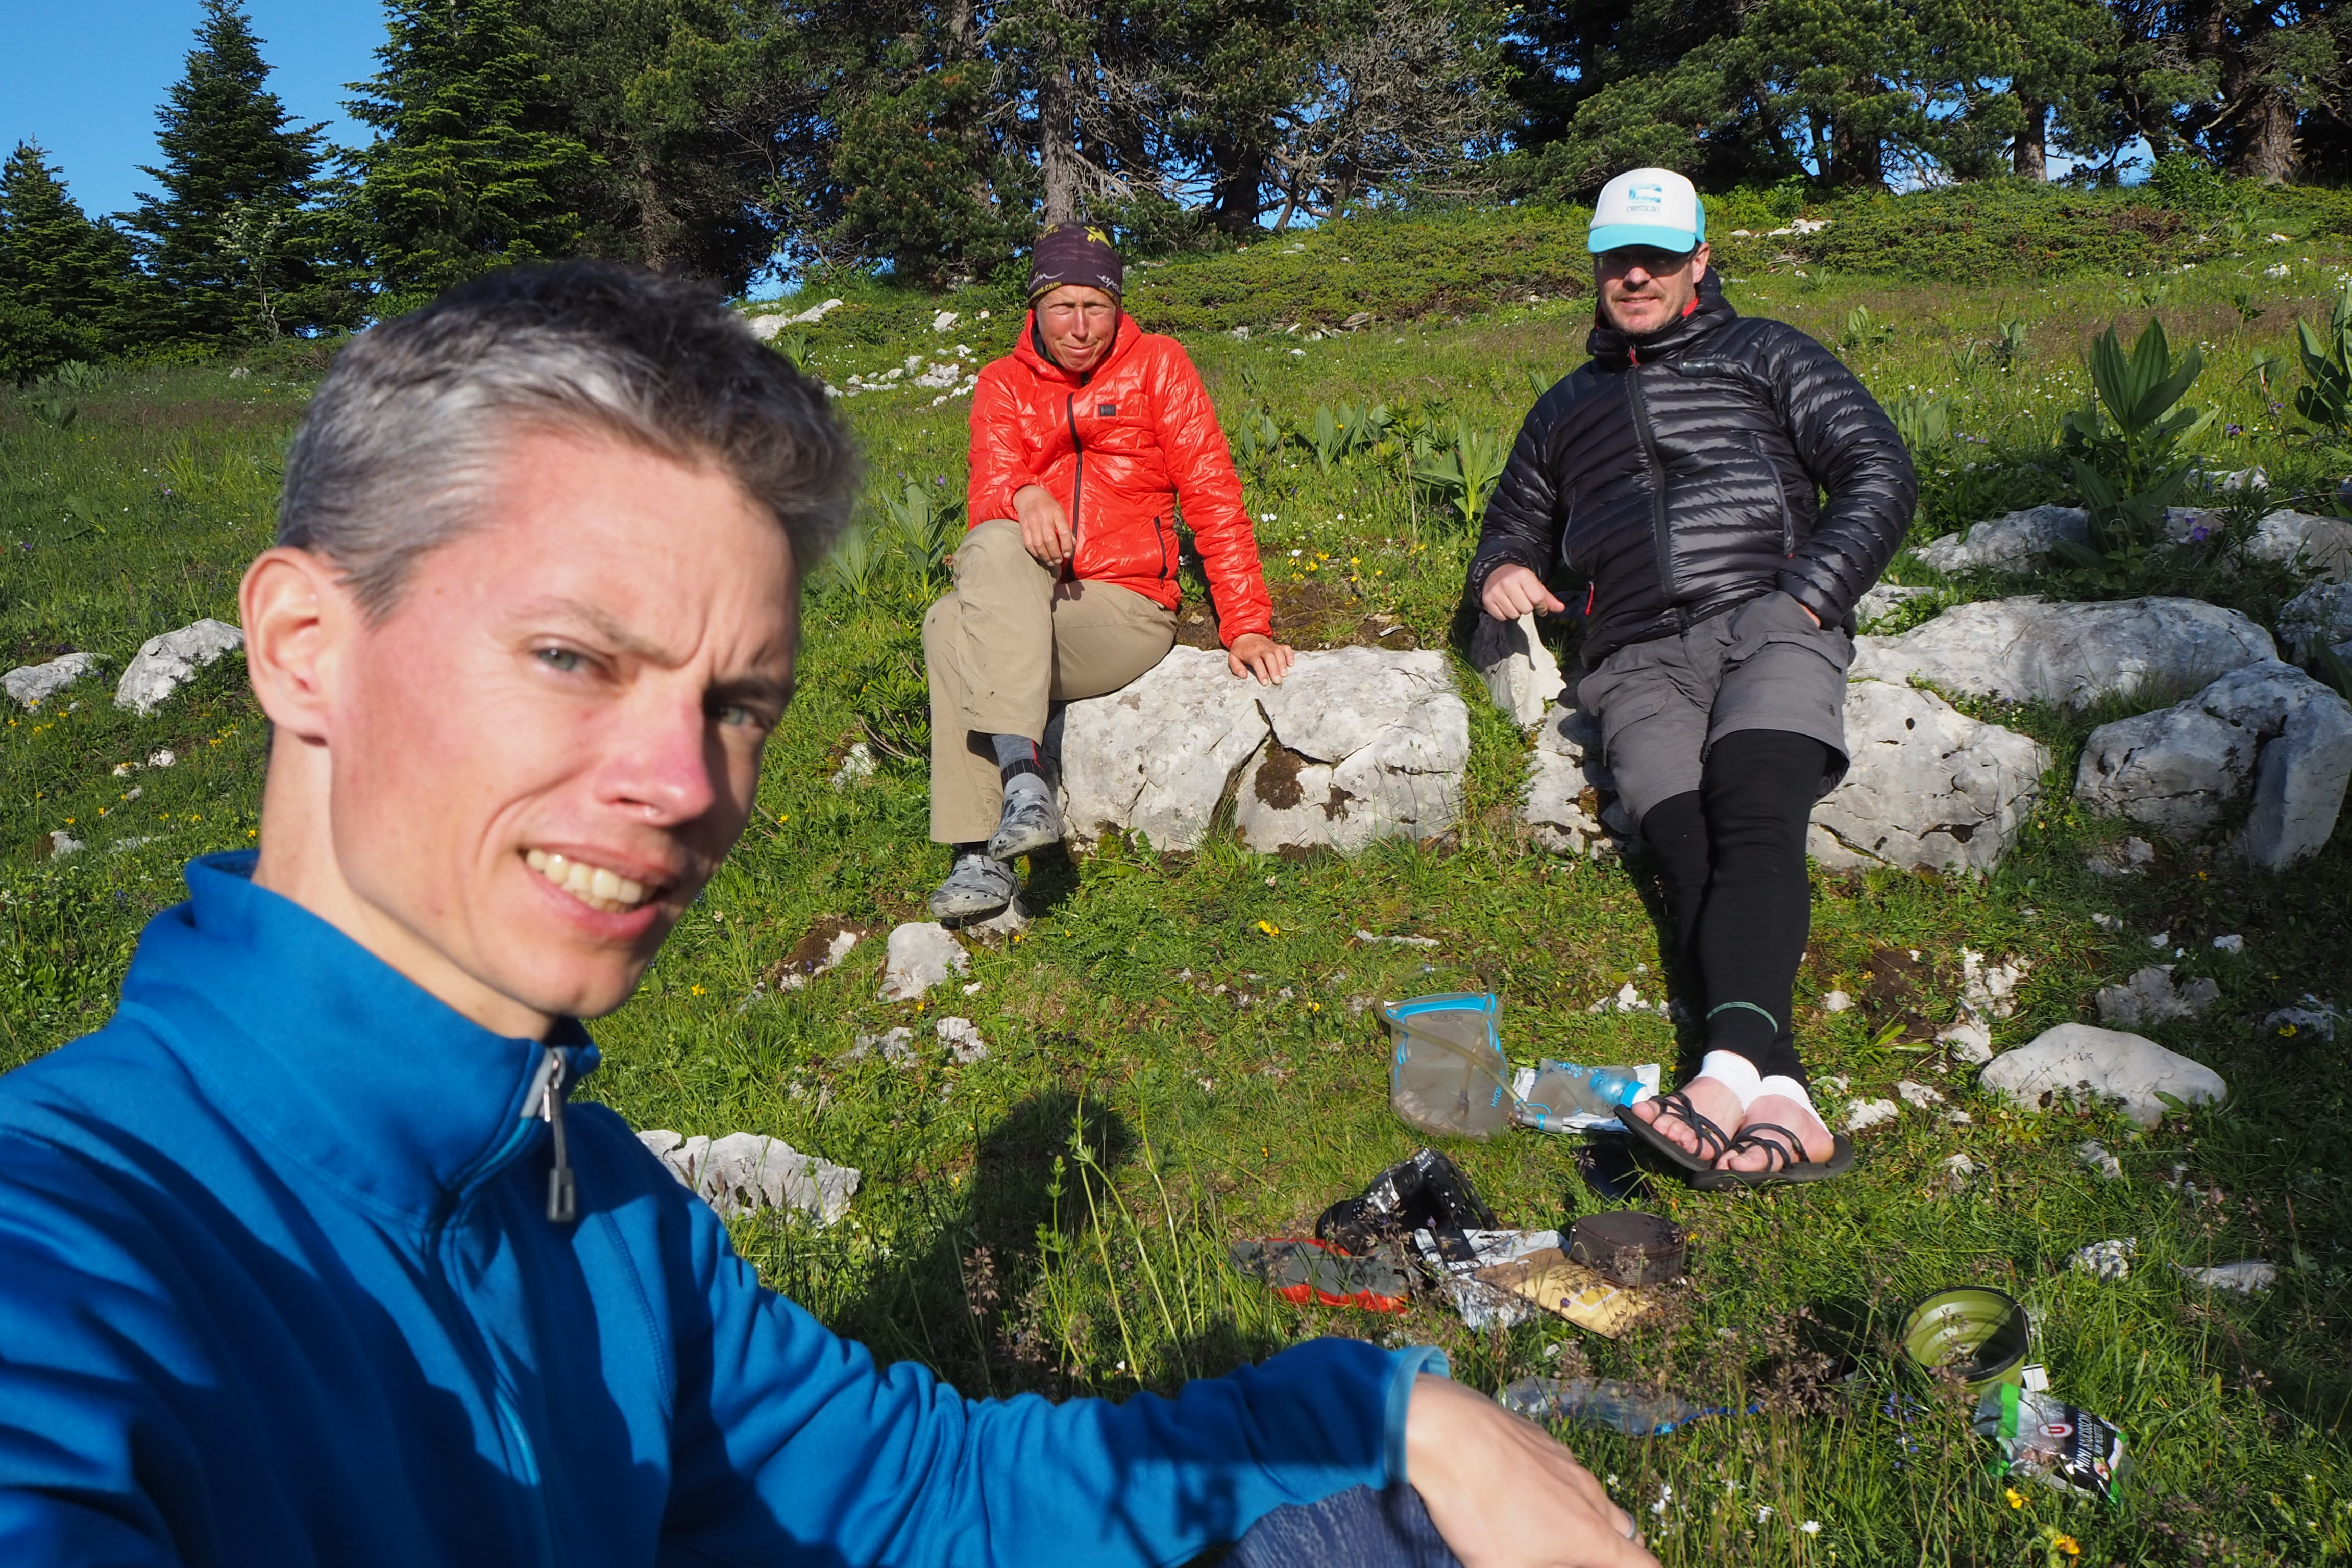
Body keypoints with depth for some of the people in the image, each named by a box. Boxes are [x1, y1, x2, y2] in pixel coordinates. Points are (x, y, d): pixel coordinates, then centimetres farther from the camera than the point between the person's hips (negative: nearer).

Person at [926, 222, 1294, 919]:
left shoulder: (1157, 364, 8)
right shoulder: (1003, 385, 13)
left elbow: (1213, 497, 1)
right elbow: (987, 502, -3)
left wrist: (1247, 626, -9)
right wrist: (1023, 498, -29)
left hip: (1127, 612, -3)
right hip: (1020, 616, 3)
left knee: (956, 625, -29)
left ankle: (985, 853, -31)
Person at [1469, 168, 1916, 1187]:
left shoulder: (1763, 355, 23)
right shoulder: (1565, 408, 33)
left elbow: (1880, 475, 13)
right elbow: (1515, 527, 41)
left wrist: (1805, 595, -4)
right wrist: (1501, 572, 14)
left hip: (1767, 624, -2)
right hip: (1639, 659, 2)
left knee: (1753, 821, -32)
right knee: (1691, 853, -25)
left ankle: (1732, 1066, -50)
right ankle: (1783, 1102, -43)